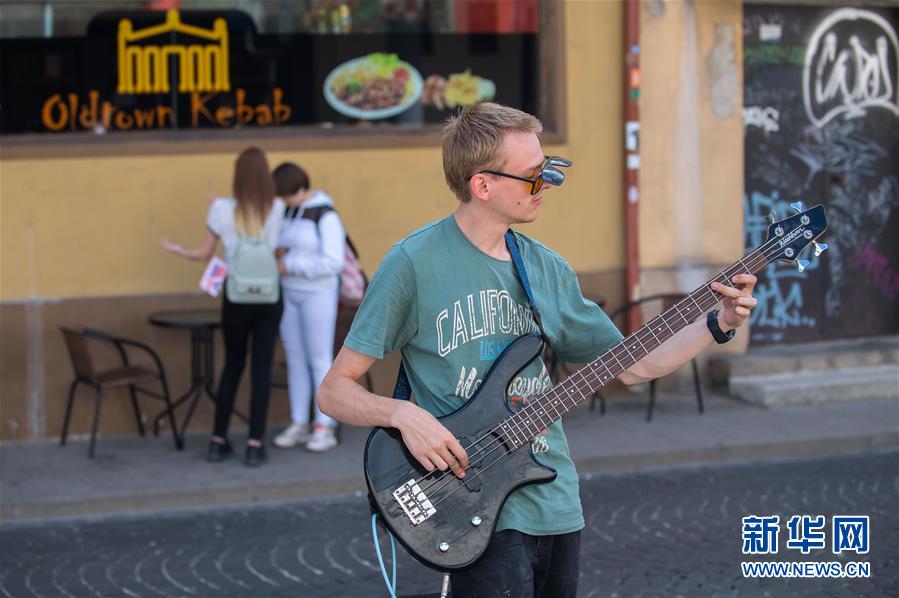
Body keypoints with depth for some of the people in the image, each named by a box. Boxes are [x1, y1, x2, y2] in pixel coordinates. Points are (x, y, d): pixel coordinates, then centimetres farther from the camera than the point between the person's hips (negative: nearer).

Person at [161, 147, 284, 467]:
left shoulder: (223, 209, -7)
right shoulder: (276, 209, -6)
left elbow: (204, 254, 1)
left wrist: (177, 249, 22)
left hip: (236, 297, 1)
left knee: (232, 367, 15)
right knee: (261, 368, 4)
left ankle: (218, 441, 18)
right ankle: (255, 444, 0)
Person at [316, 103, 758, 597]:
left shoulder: (548, 269, 9)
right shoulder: (415, 264, -10)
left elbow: (631, 366, 17)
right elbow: (334, 390, -6)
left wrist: (720, 323, 7)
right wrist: (403, 413, -24)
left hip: (557, 510, 6)